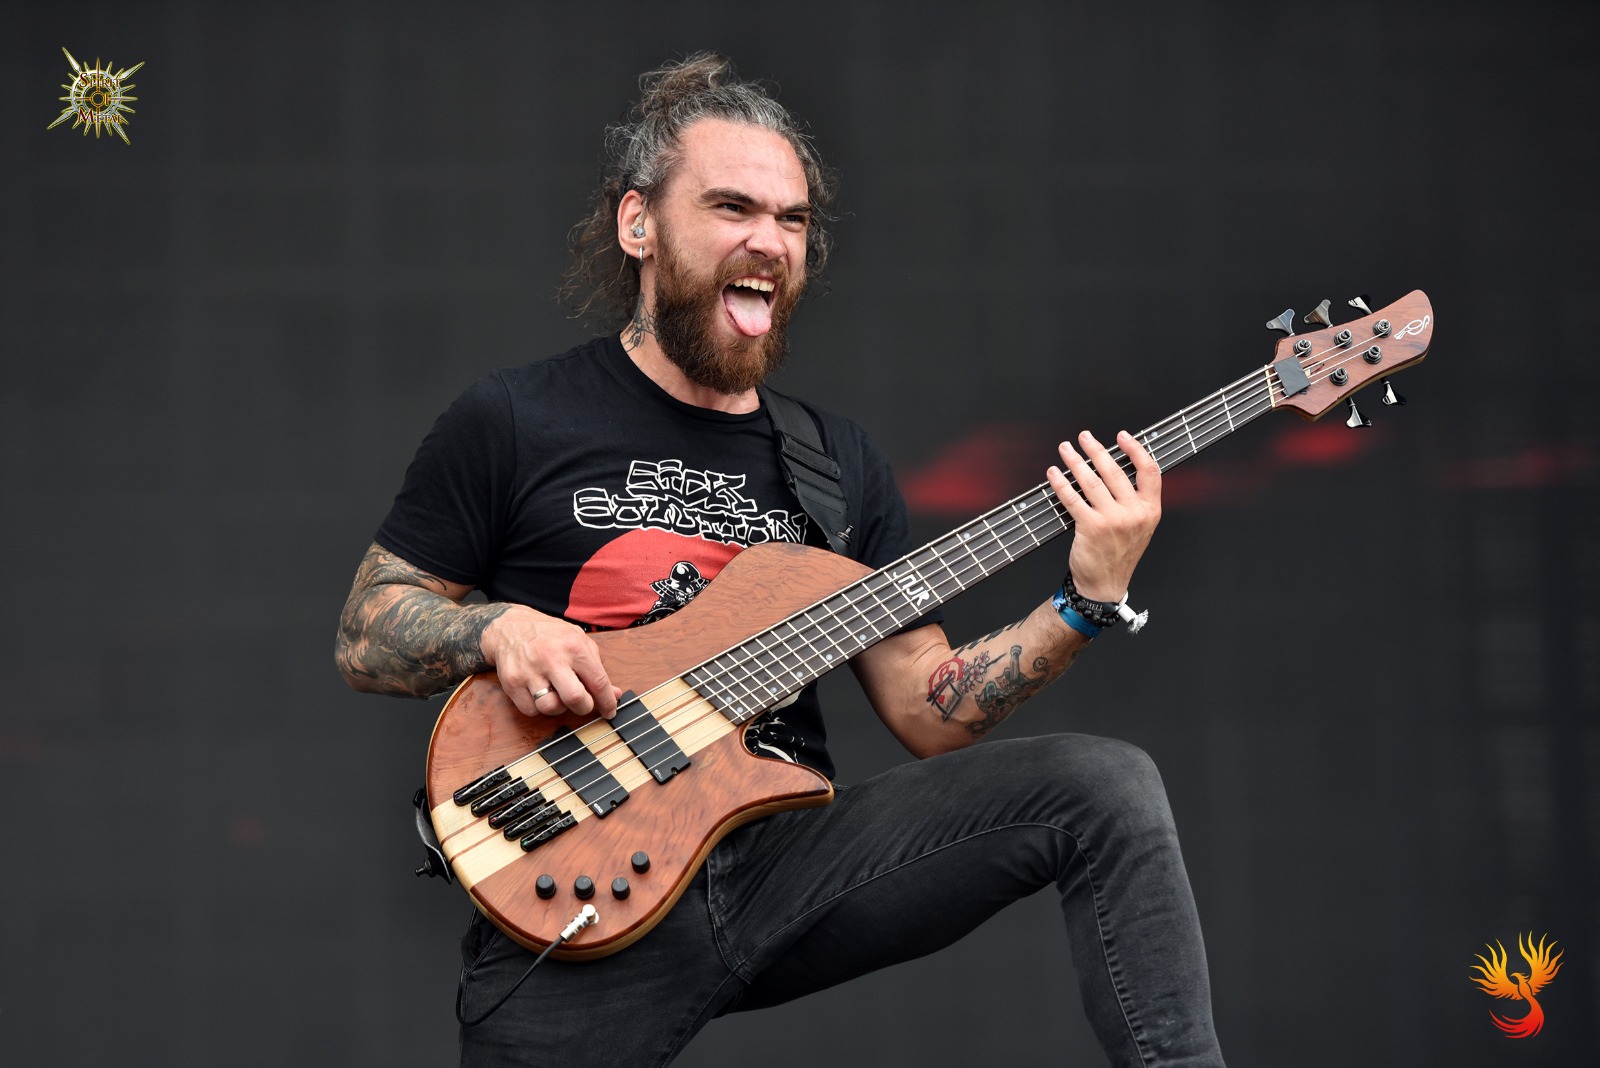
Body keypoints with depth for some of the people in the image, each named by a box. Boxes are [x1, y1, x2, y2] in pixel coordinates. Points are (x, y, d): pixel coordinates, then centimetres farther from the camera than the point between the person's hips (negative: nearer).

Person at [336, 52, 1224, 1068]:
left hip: (789, 850, 3)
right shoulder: (512, 423, 3)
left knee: (1107, 784, -13)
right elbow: (364, 639, 7)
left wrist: (1086, 602, -5)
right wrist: (499, 629, -14)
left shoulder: (839, 458, 15)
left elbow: (928, 708, 10)